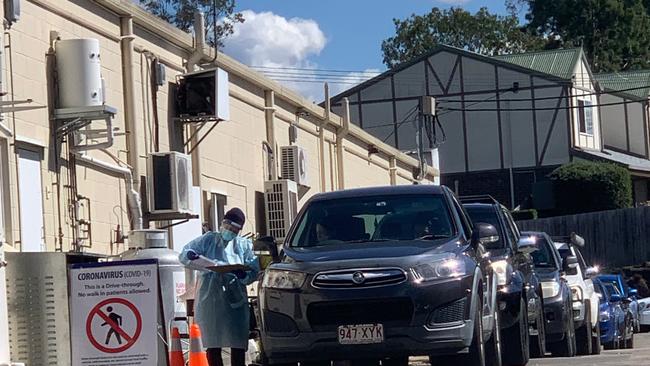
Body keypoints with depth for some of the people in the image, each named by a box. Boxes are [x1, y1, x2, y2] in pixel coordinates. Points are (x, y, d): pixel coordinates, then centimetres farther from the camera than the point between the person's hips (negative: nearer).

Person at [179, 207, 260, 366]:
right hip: (209, 299, 0)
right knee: (212, 346, 3)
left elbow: (254, 272, 4)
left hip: (235, 301, 0)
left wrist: (243, 275, -19)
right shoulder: (208, 240, 9)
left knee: (238, 346, -3)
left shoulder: (244, 245, 10)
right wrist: (190, 255, -17)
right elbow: (183, 255, 8)